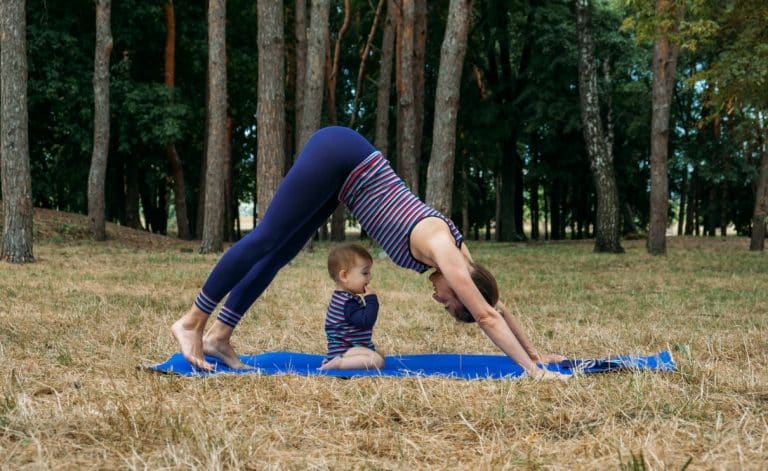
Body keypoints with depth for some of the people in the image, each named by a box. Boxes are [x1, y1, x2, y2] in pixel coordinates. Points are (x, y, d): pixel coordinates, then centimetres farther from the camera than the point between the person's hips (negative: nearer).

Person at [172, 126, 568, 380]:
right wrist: (532, 370, -22)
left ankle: (218, 335, 9)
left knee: (279, 252, 6)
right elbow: (487, 317, -22)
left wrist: (534, 354, 14)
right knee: (266, 239, -8)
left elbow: (494, 307, 12)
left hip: (344, 169, 8)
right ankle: (191, 323, -2)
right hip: (336, 154, -8)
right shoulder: (441, 248, -19)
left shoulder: (455, 250, 1)